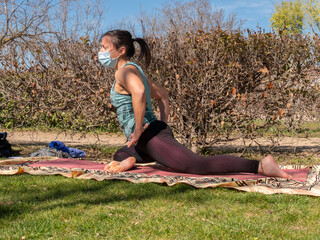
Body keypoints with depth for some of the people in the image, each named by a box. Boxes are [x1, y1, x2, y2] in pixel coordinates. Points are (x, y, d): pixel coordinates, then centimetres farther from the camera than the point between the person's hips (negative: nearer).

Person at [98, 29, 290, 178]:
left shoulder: (125, 70, -9)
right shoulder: (135, 71, 23)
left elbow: (138, 92, -35)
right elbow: (163, 94, 34)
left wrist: (138, 130, -25)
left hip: (151, 137, -11)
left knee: (201, 165, -22)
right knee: (120, 155, 30)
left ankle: (261, 165, -27)